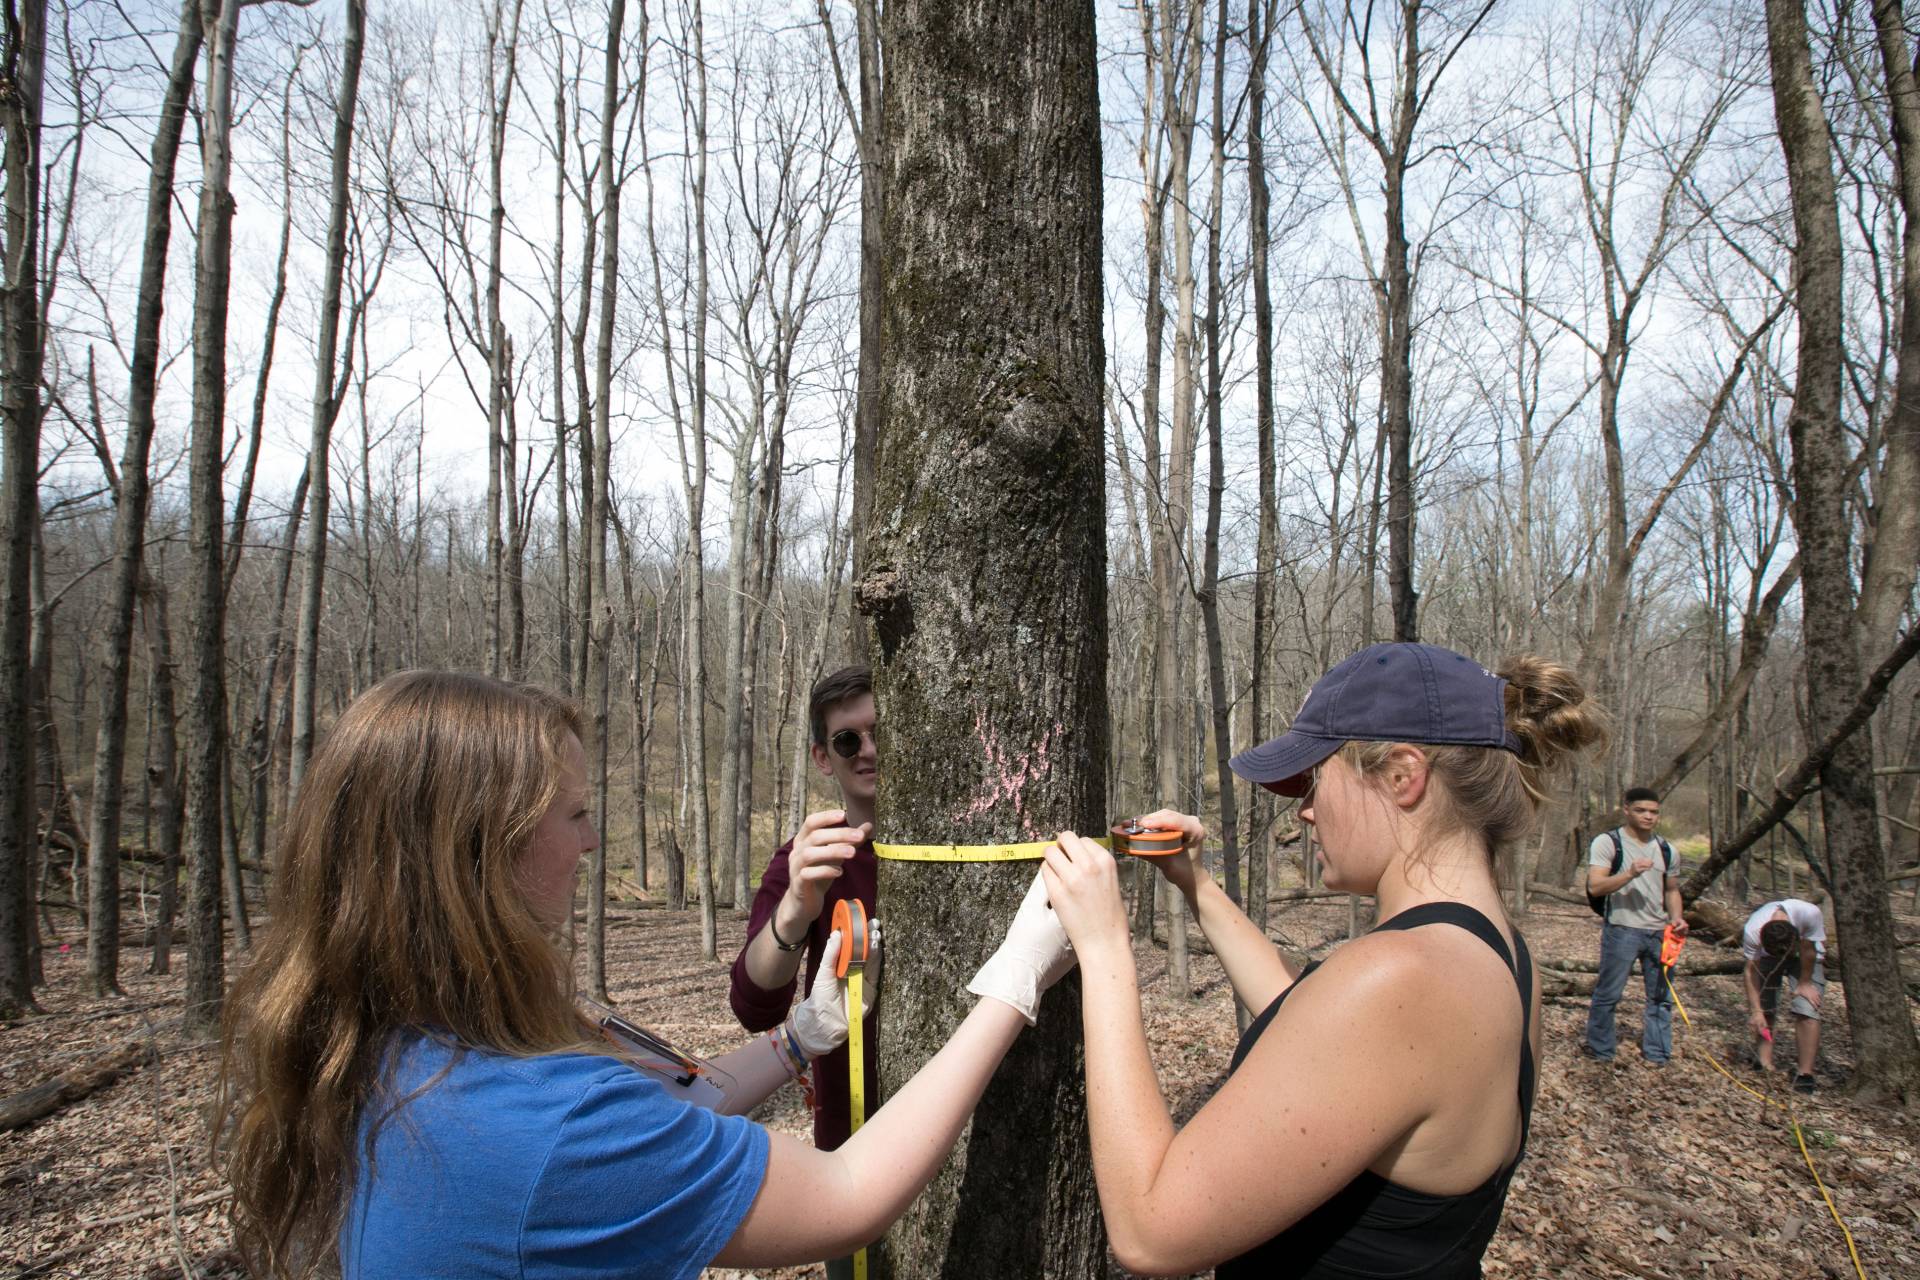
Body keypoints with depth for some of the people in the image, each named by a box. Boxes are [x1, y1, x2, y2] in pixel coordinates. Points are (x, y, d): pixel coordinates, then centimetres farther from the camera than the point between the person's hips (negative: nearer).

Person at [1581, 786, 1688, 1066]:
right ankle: (1600, 1050, 15)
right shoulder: (1607, 842, -5)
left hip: (1660, 932, 5)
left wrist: (1676, 917, 5)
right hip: (1621, 930, -5)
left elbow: (1672, 889, 23)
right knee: (1607, 993, 2)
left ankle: (1657, 1053, 23)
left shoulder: (1665, 849, 14)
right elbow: (1594, 887, -14)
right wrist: (1629, 873, -27)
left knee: (1661, 995, 10)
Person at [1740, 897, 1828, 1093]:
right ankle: (1764, 1065, 7)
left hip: (1806, 956, -1)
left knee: (1807, 1010, -15)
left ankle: (1805, 1074, -11)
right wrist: (1755, 1011, -27)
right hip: (1766, 954, 1)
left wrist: (1805, 983, -13)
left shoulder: (1809, 913, -42)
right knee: (1764, 1010, -4)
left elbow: (1808, 949, -23)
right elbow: (1751, 971, -25)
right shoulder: (1752, 931, -36)